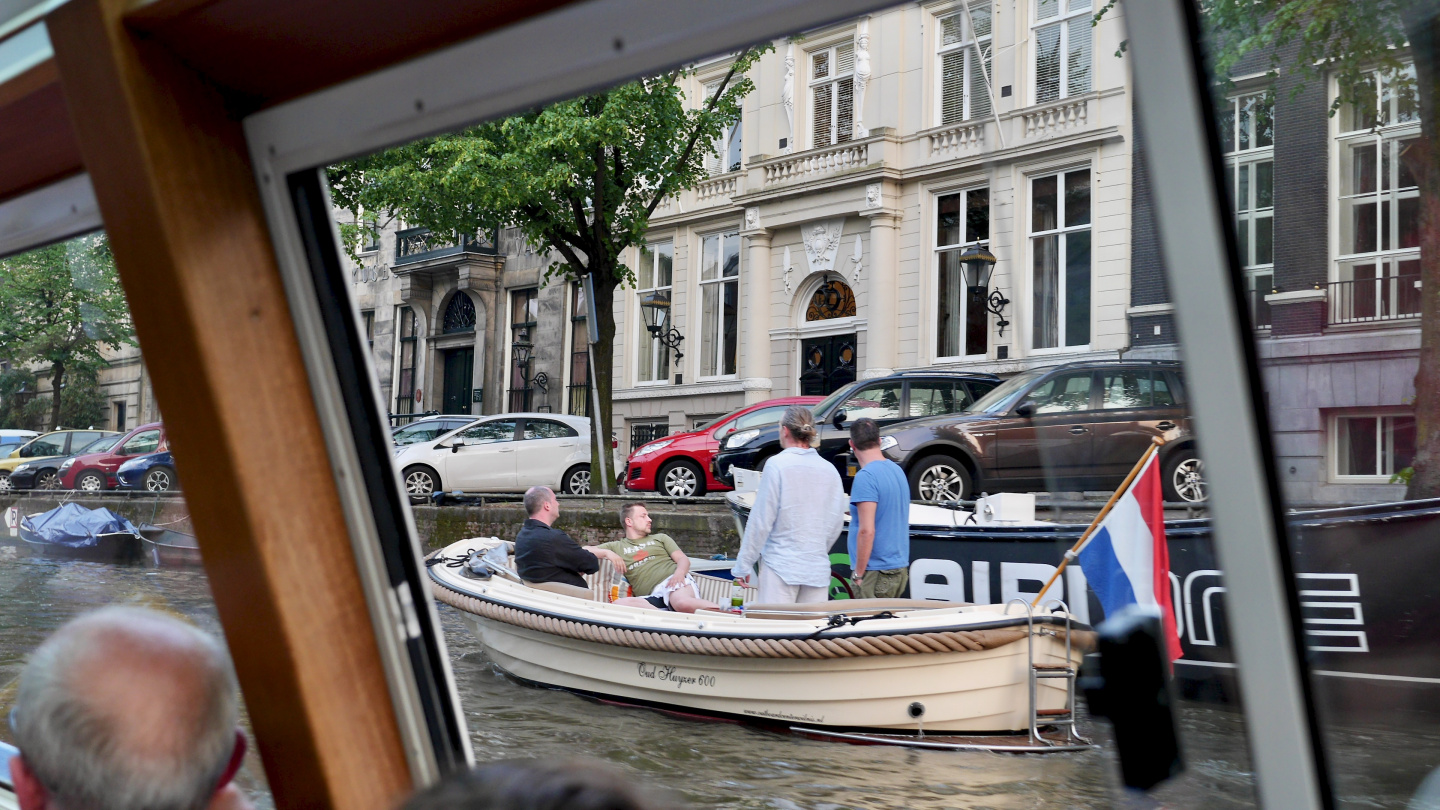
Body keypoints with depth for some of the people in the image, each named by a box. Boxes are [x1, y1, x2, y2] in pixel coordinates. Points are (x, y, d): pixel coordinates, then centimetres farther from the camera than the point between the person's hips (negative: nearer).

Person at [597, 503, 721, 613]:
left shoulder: (660, 538, 28)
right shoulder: (617, 547, 25)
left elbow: (683, 559, 16)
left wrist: (679, 573, -8)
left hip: (675, 581, -1)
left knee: (682, 602, -40)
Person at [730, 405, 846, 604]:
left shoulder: (777, 465, -8)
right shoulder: (830, 470, 6)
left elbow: (761, 520, -8)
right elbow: (836, 523, 12)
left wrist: (743, 565, -1)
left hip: (781, 567, -5)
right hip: (818, 569, 5)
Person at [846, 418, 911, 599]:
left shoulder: (866, 477, -17)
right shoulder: (898, 470, 10)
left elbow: (867, 531, -22)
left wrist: (858, 574, -15)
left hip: (877, 571, -8)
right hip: (900, 567, 8)